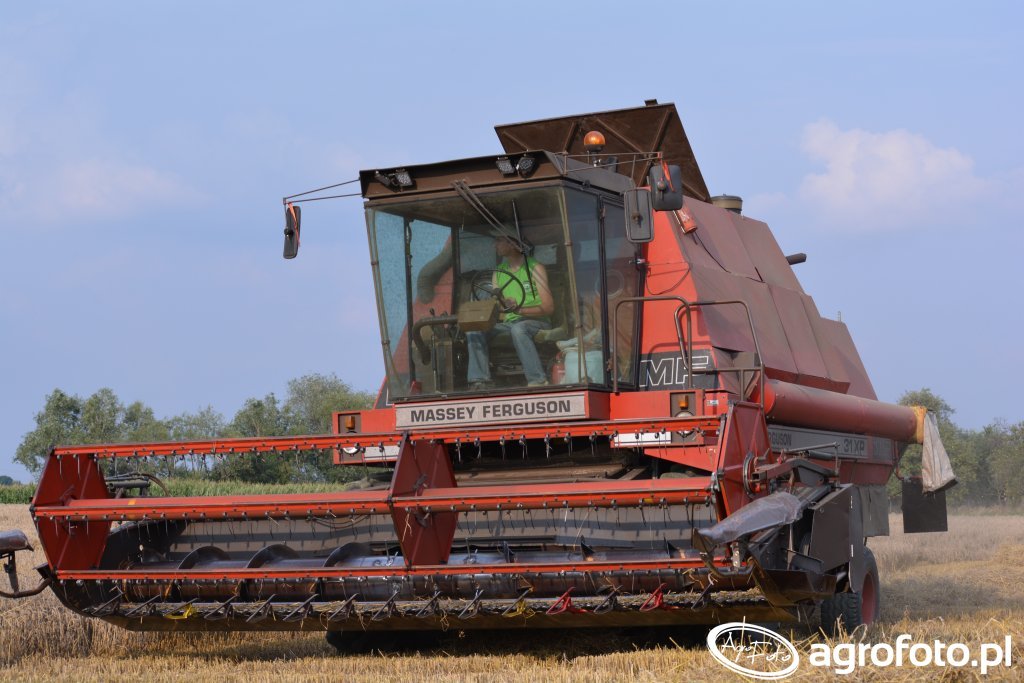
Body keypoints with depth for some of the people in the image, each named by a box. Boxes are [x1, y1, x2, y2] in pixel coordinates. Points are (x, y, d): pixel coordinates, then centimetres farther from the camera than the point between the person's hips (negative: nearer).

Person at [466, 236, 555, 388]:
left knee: (518, 328, -39)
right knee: (473, 331, -17)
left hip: (535, 321, -6)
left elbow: (549, 307, -11)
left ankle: (538, 381, -41)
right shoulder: (498, 272, 15)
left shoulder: (535, 268, -3)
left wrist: (519, 310, -24)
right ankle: (480, 380, -25)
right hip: (508, 323, 6)